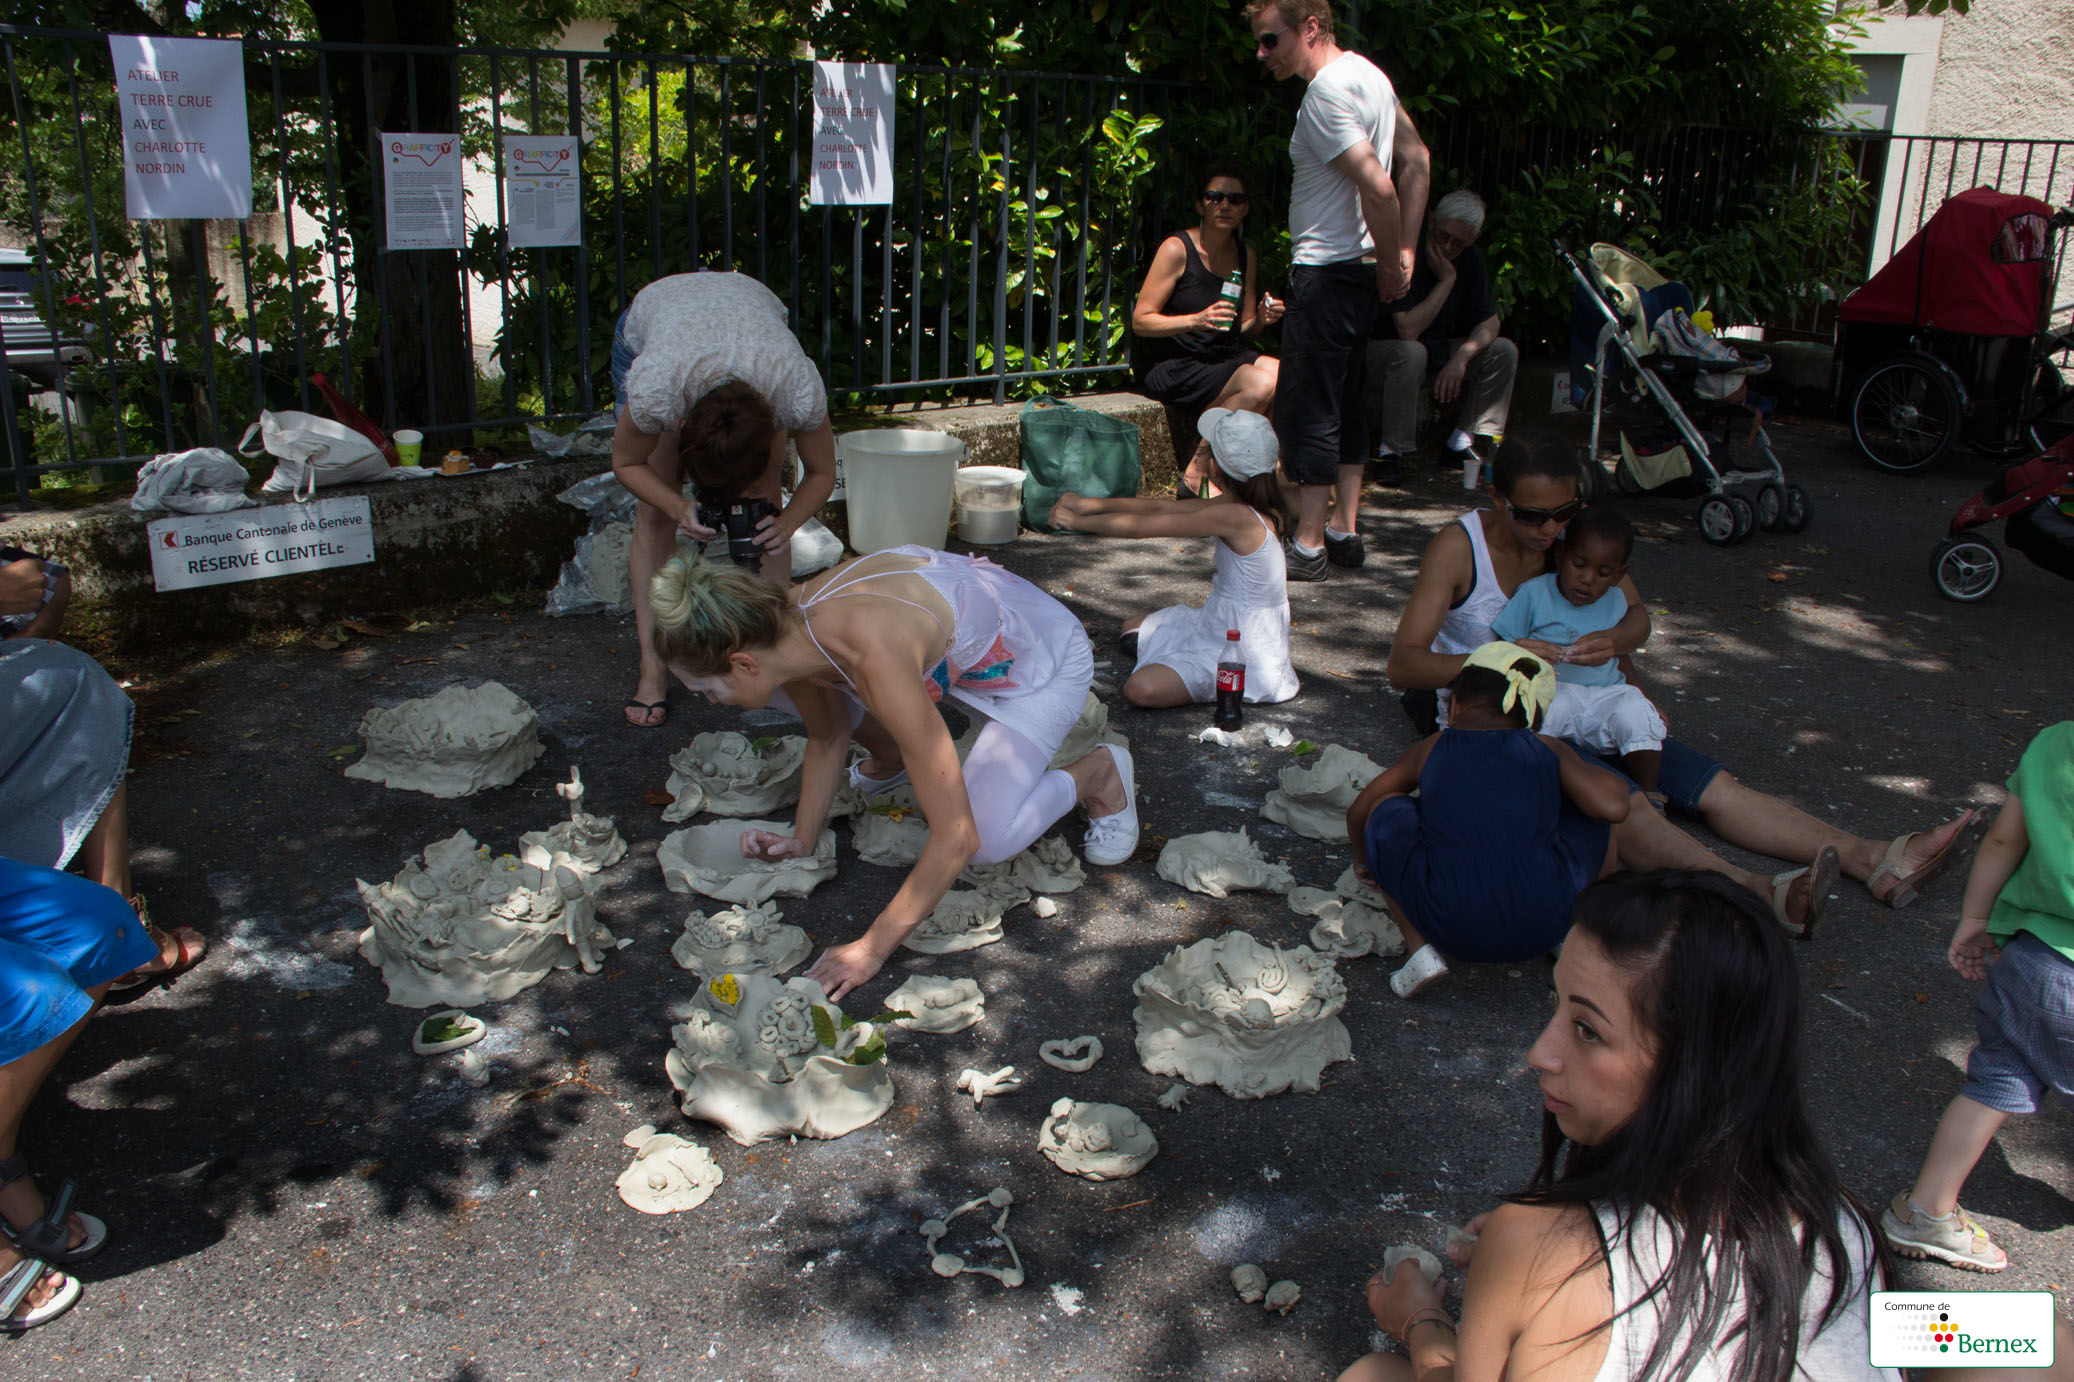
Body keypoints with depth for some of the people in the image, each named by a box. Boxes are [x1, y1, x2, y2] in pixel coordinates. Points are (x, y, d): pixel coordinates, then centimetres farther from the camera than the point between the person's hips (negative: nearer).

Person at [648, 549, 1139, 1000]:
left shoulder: (874, 659, -42)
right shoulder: (784, 628, -19)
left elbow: (957, 838, -39)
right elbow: (827, 737, 4)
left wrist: (871, 948, -32)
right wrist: (801, 839, -6)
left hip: (1046, 656, -7)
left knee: (987, 842, -25)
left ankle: (1098, 774, 4)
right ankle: (891, 758, 21)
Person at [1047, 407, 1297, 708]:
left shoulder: (1236, 517, -28)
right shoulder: (1252, 505, -1)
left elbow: (1139, 526, -21)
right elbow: (1164, 507, 6)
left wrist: (1077, 521, -7)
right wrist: (1092, 504, 5)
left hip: (1241, 655, -10)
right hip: (1220, 626, 10)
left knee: (1140, 689, -27)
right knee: (1133, 631, 24)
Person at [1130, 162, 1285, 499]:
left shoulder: (1246, 255, 11)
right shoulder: (1177, 249, -8)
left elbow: (1241, 332, 17)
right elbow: (1140, 321, -10)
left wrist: (1260, 320, -6)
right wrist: (1196, 320, -23)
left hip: (1228, 359, 6)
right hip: (1175, 367, -6)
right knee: (1260, 385, -29)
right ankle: (1196, 476, -17)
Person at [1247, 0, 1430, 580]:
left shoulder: (1325, 93, -18)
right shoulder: (1367, 72, 12)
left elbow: (1378, 186, -25)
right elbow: (1415, 159, 14)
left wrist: (1389, 264, -11)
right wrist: (1403, 253, 9)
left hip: (1326, 270, -10)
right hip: (1360, 270, 10)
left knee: (1306, 408, -4)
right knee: (1346, 402, 14)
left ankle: (1309, 544, 0)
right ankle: (1345, 530, 21)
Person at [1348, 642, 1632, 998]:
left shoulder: (1428, 750, 17)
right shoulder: (1549, 751, 14)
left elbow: (1357, 812, 26)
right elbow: (1613, 806, 1)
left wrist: (1364, 858, 48)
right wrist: (1608, 778, 26)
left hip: (1452, 930, -1)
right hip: (1545, 924, 2)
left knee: (1385, 809, 22)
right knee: (1597, 822, 26)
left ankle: (1420, 949, 10)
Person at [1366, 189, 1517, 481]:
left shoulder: (1470, 257, -1)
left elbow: (1490, 322, -2)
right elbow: (1408, 330, -30)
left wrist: (1461, 356, -21)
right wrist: (1447, 279, -26)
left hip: (1435, 352, 7)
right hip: (1381, 353, -7)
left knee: (1504, 351, -9)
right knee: (1411, 353, -40)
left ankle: (1460, 443, -6)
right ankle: (1389, 450, -25)